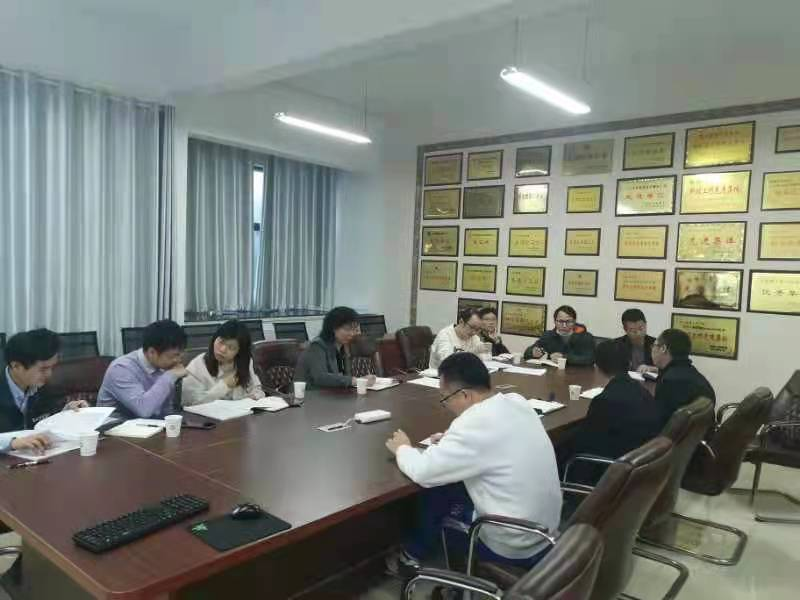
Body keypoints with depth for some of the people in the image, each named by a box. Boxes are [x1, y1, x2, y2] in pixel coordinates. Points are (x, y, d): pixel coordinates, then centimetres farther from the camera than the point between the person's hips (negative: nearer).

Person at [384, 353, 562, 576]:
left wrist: (402, 448, -2)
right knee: (451, 488, 18)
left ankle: (413, 557, 33)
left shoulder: (476, 423, -28)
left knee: (433, 496, 10)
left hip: (512, 546, -7)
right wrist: (453, 438, 7)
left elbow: (423, 472, -21)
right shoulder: (517, 402, -4)